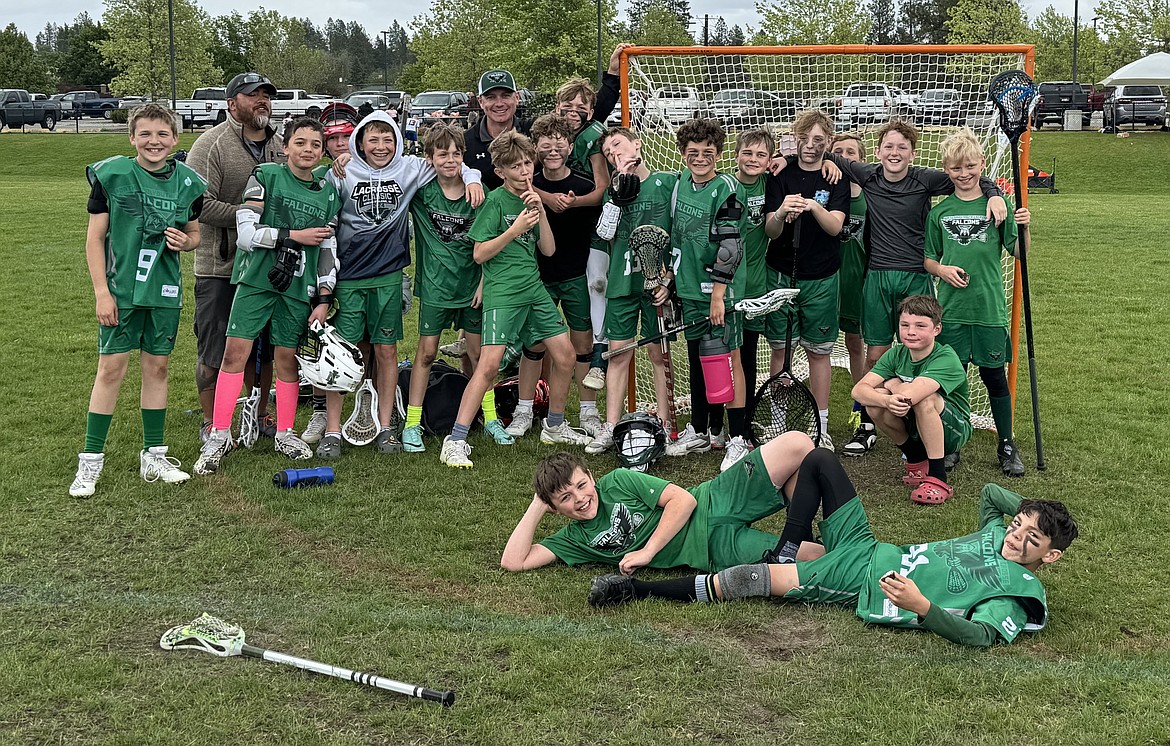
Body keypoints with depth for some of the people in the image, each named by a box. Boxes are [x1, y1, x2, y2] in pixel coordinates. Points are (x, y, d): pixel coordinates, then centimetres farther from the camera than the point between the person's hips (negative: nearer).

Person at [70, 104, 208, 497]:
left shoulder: (188, 182, 4)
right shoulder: (112, 175, -6)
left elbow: (195, 235, 16)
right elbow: (95, 238, -4)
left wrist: (185, 240, -9)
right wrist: (102, 292, -10)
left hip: (165, 290, 3)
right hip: (121, 289, -3)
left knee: (157, 367, 9)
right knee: (111, 368, -4)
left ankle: (153, 456, 20)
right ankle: (90, 461, 5)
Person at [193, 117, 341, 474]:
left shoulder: (328, 193, 11)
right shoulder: (266, 176, -1)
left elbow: (328, 250, 12)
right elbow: (246, 234, -8)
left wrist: (324, 300, 5)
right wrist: (295, 236, -8)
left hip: (298, 286, 3)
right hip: (256, 280, -3)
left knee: (288, 357, 7)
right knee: (235, 351, -8)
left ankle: (285, 433, 22)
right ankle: (219, 435, -2)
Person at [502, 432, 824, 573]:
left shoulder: (617, 481, 2)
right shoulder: (573, 539, 8)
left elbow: (684, 499, -6)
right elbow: (513, 562, -1)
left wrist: (647, 552, -12)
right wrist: (537, 507, 1)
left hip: (717, 503, 1)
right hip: (717, 551, -1)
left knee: (797, 444, -23)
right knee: (816, 558, -26)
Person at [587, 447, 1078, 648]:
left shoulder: (1017, 593, -12)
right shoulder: (995, 534, 10)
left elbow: (980, 634, -31)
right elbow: (989, 492, 31)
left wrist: (921, 605, -44)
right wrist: (1028, 510, 14)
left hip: (865, 586, -8)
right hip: (867, 549, 8)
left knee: (751, 581, -19)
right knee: (817, 458, 6)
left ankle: (637, 590, -10)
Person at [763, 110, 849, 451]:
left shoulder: (836, 179, 0)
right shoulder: (781, 176, 1)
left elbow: (835, 226, -14)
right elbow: (770, 231, -6)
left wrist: (814, 206, -35)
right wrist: (781, 213, -29)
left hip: (820, 279, -1)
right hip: (781, 274, 1)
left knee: (819, 351, 5)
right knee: (780, 348, 5)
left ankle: (820, 425, 13)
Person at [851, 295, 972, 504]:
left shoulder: (946, 359, -25)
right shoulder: (896, 355, -7)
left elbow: (909, 394, -41)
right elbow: (859, 390, -19)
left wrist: (891, 383, -18)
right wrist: (887, 401, -40)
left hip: (954, 430, -6)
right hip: (915, 428, 6)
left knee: (923, 399, -35)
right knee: (875, 401, -20)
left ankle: (938, 479, -27)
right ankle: (916, 459, 2)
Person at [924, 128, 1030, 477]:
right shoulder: (939, 211, 3)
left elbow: (1018, 252, -1)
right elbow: (927, 259, 10)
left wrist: (1023, 228, -19)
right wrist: (942, 269, -10)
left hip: (989, 307, -1)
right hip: (951, 308, 1)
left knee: (994, 375, 7)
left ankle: (1006, 445, 21)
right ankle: (949, 443, 22)